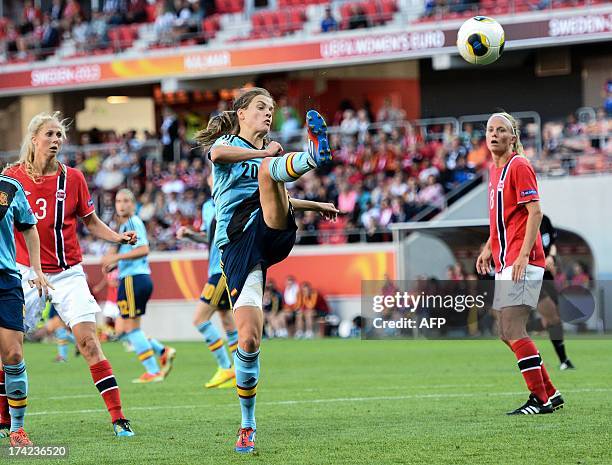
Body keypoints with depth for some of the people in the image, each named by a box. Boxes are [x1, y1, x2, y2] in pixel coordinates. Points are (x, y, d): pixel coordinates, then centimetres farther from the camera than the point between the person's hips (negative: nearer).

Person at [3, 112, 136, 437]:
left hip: (68, 273, 0)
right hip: (26, 273, 0)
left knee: (88, 342, -10)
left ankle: (118, 419, -10)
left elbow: (91, 222, 9)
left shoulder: (72, 178, 1)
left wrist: (118, 237, -7)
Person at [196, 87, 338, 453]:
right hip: (237, 243, -3)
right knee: (249, 339, -13)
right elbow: (218, 153, -14)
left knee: (269, 170, -25)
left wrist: (316, 205, 47)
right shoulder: (227, 142, 13)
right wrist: (263, 151, -2)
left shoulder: (270, 153, 30)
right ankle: (248, 426, 2)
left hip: (273, 233, 3)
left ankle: (315, 156, -60)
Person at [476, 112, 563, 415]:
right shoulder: (495, 169, 17)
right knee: (507, 332, 10)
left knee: (513, 331, -13)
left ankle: (540, 400, -8)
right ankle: (550, 393, 18)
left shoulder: (519, 166, -10)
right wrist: (489, 248, 20)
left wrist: (523, 254, -23)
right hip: (504, 262, 10)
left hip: (522, 261, -10)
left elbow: (535, 212, -16)